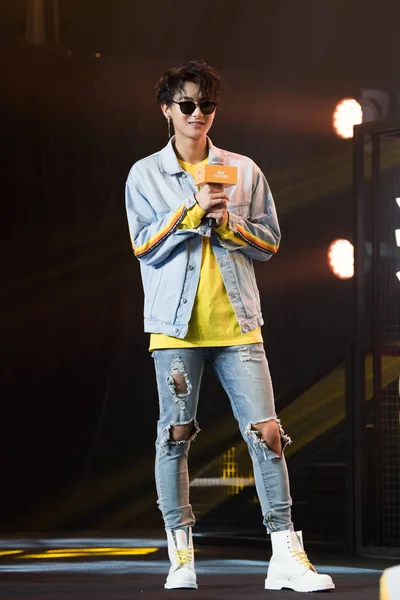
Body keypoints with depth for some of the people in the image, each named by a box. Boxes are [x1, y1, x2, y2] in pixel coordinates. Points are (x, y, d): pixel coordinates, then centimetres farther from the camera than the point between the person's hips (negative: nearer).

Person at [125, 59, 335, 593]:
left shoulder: (243, 170, 11)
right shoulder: (145, 175, 7)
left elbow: (269, 241, 10)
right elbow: (144, 244, -3)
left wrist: (228, 222, -7)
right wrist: (193, 208, -12)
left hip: (237, 323, 1)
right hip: (177, 325, -1)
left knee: (266, 431, -7)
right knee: (175, 435, 1)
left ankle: (287, 556, -8)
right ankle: (181, 557, 10)